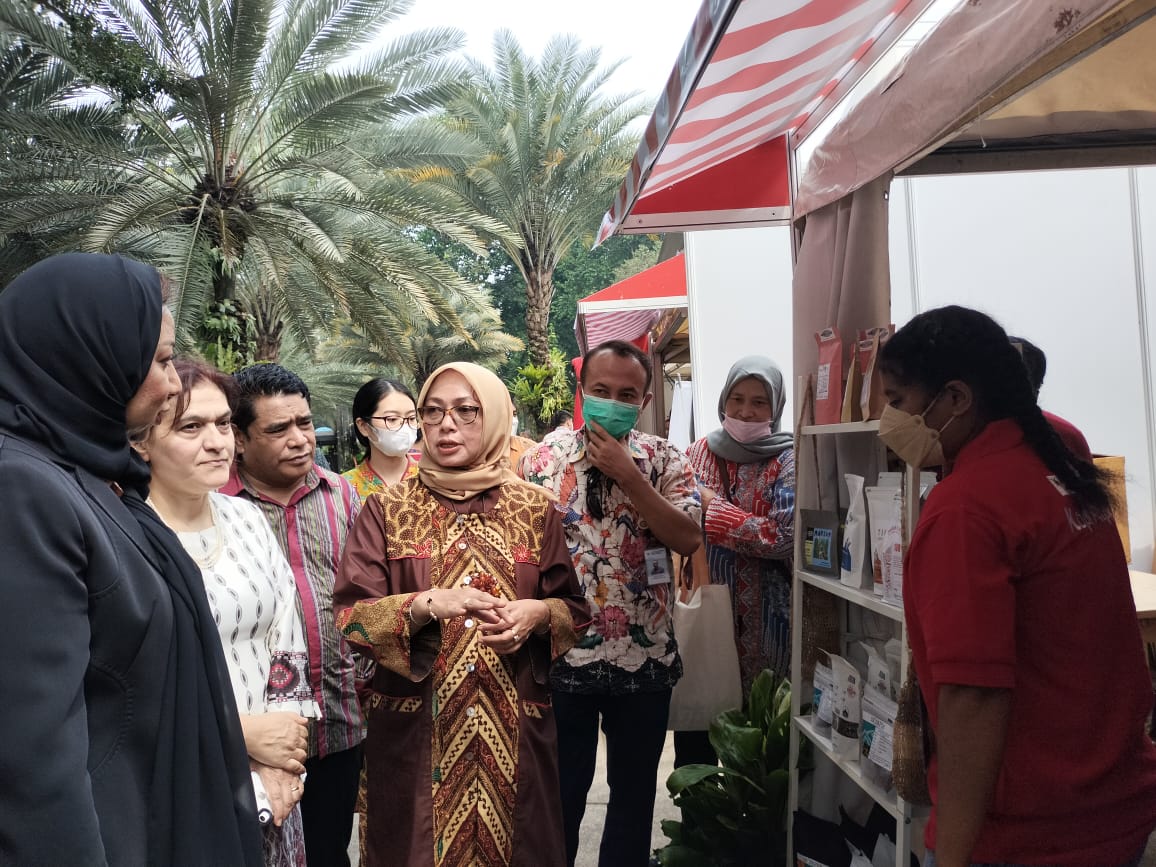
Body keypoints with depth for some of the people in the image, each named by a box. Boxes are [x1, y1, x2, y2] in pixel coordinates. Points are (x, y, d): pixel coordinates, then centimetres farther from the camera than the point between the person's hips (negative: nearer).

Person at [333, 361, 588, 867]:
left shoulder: (533, 509, 4)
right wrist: (425, 605, -23)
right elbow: (349, 616, -6)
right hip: (414, 731, -1)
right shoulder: (387, 510, 0)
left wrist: (538, 613, -15)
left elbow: (575, 609, 7)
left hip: (515, 730, 1)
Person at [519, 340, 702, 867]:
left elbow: (688, 538, -14)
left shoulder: (665, 460, 0)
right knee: (560, 792, 10)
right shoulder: (543, 458, -1)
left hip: (646, 659, 1)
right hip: (563, 658, -1)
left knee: (635, 792, 15)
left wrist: (627, 474, -19)